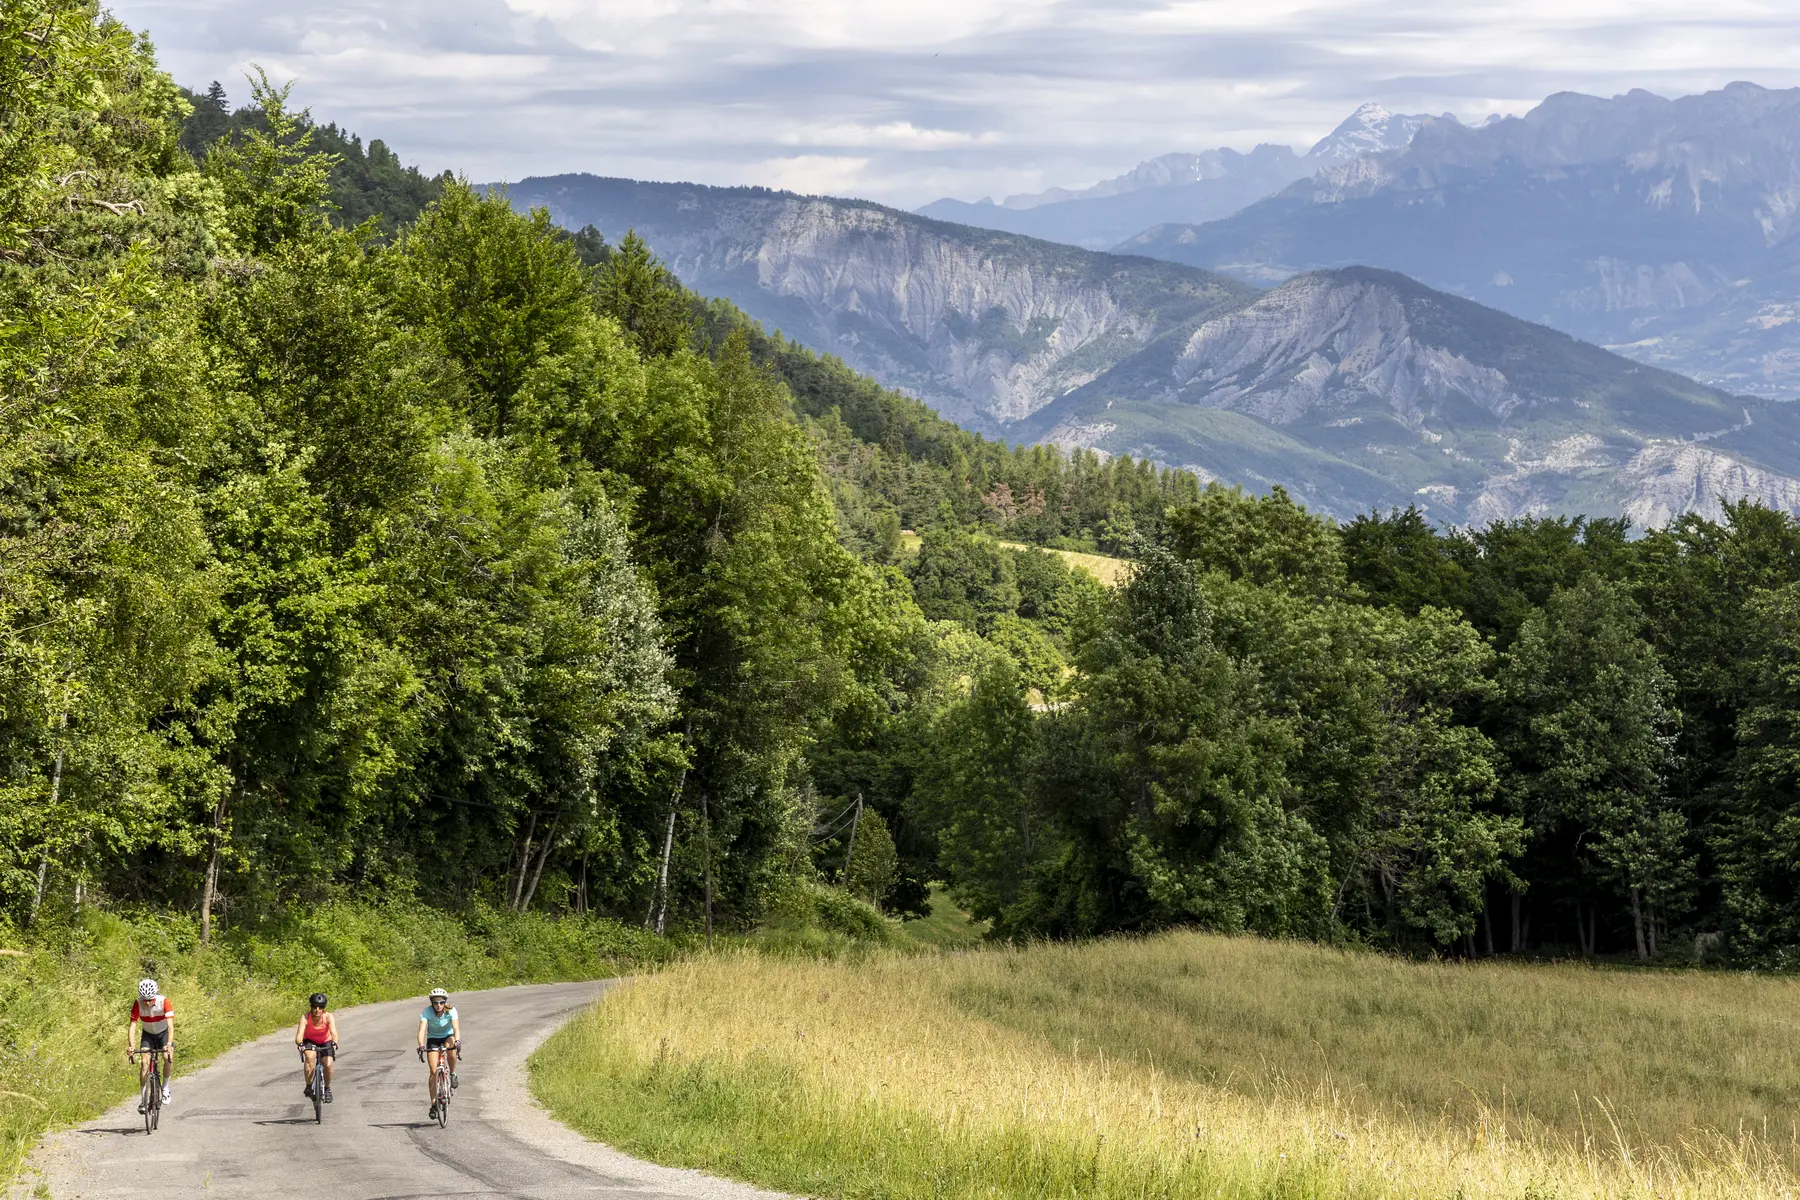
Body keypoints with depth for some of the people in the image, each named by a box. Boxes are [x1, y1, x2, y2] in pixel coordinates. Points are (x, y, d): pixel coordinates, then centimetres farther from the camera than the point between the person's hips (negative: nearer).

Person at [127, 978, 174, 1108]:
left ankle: (165, 1087, 0)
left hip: (164, 1033, -1)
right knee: (144, 1062, -17)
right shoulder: (138, 1004, -26)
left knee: (168, 1057, -25)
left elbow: (171, 1025, -36)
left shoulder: (164, 1002, -31)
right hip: (148, 1034, 1)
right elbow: (132, 1026, -29)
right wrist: (130, 1046, -43)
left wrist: (169, 1044, -51)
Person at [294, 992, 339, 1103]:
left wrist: (334, 1043, -62)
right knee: (309, 1056, -32)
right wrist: (300, 1043, -60)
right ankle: (308, 1087, -19)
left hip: (325, 1042, 1)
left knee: (328, 1064, -20)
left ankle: (327, 1088, 8)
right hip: (310, 1041, -1)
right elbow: (299, 1035, -38)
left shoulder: (329, 1017, -28)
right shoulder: (305, 1018, -28)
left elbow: (333, 1032, -41)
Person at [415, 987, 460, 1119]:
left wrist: (457, 1041, -54)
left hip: (448, 1036, 0)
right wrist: (421, 1046, -50)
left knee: (451, 1048, -37)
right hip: (433, 1038, 0)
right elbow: (422, 1030, -33)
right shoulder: (427, 1012, -24)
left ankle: (452, 1074, -10)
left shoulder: (451, 1011, -23)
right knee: (433, 1071, -12)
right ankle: (434, 1105, -4)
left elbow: (456, 1028, -35)